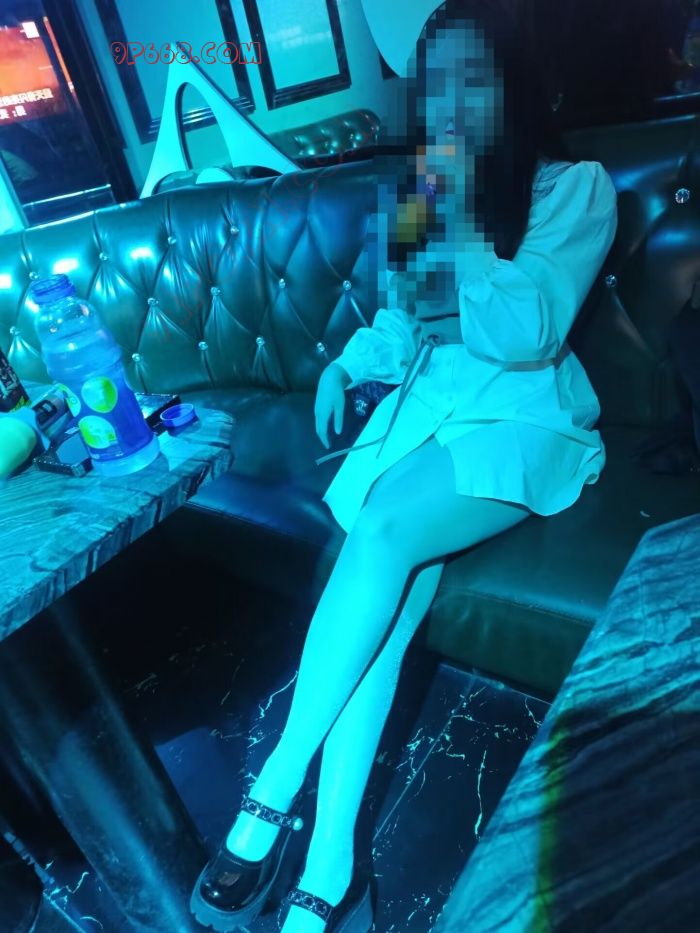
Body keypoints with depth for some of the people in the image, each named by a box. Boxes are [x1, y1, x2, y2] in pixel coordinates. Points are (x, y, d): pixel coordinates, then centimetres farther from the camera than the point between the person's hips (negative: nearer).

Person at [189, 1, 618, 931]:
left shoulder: (575, 187, 4)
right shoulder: (418, 194, 20)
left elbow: (531, 332, -7)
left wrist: (462, 228, -14)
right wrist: (346, 365, 7)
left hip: (521, 422, -4)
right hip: (420, 411, 4)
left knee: (382, 534, -31)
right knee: (395, 582, -24)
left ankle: (273, 791, -18)